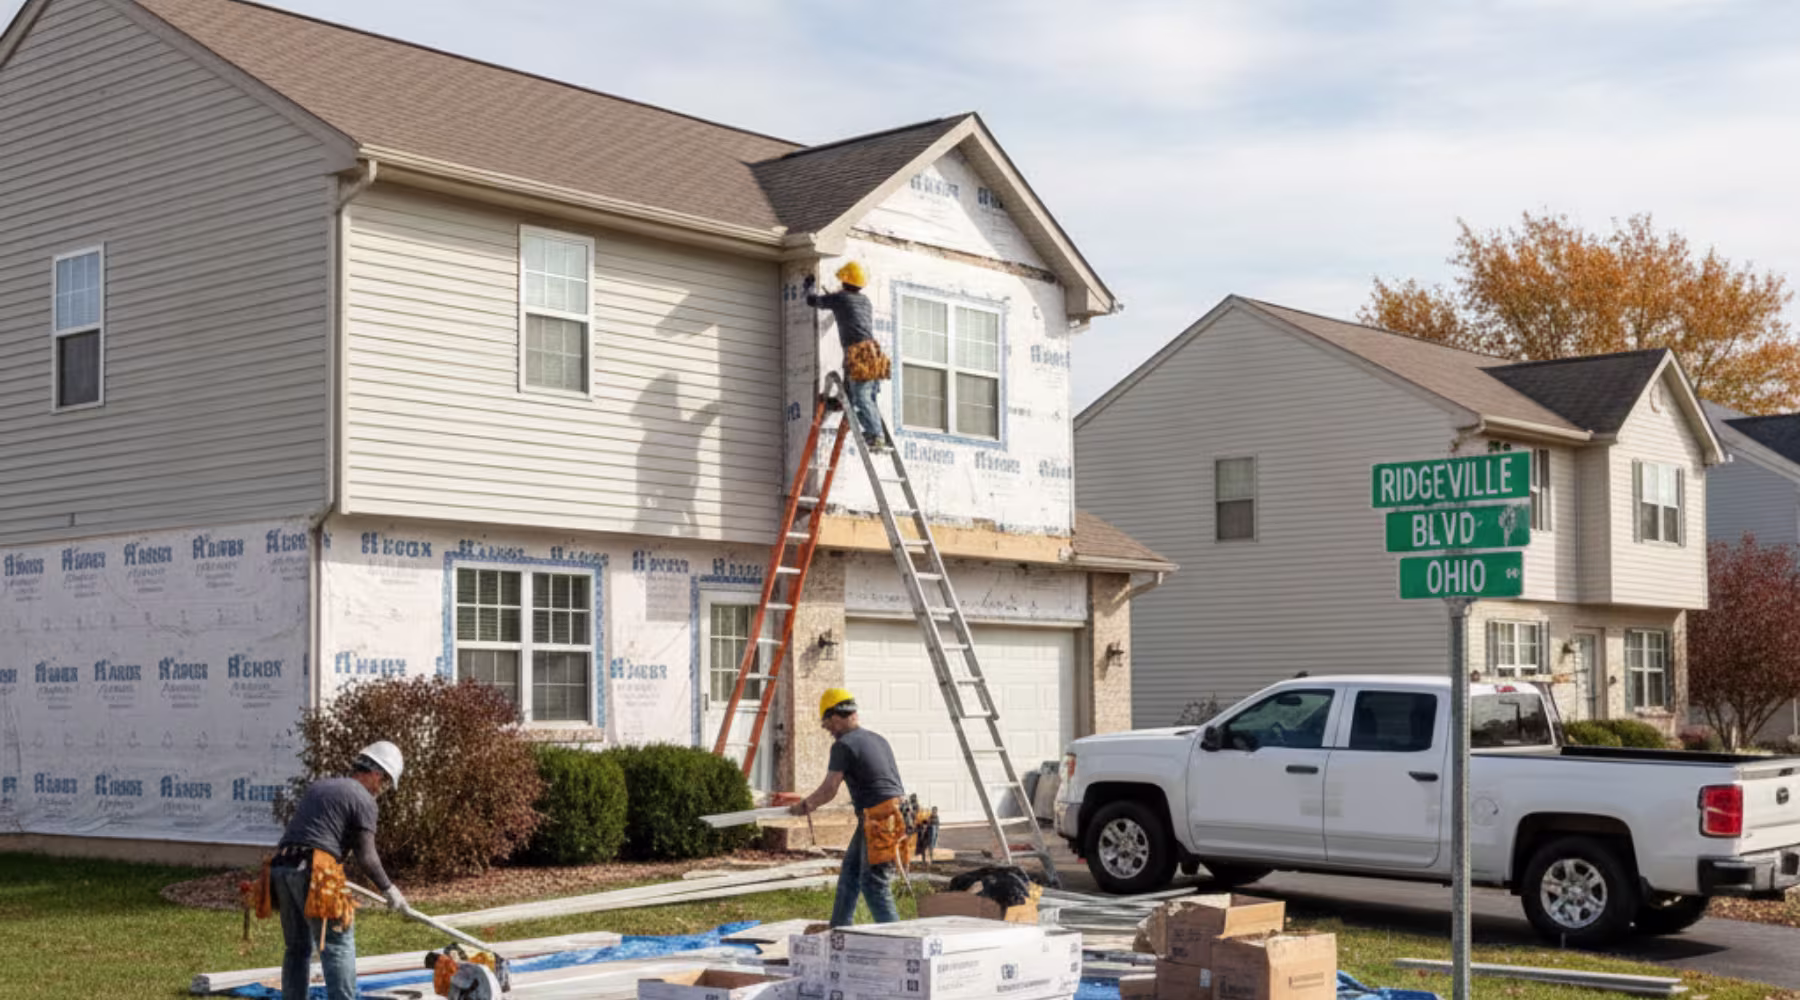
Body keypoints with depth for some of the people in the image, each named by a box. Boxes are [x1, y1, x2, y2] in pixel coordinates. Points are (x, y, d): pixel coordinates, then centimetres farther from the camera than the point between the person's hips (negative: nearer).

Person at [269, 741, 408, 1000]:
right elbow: (366, 857, -3)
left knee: (297, 947, 16)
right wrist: (388, 888, 11)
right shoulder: (363, 800, 0)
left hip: (281, 866, 8)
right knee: (338, 945, -3)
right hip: (313, 871, -8)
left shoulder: (318, 786, 23)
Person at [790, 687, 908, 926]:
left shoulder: (844, 745, -9)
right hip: (895, 811, 9)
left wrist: (804, 805, 6)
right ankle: (839, 929, 27)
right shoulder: (877, 739, 18)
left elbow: (828, 791, -12)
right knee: (849, 871, 19)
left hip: (878, 819, -9)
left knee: (874, 884, -5)